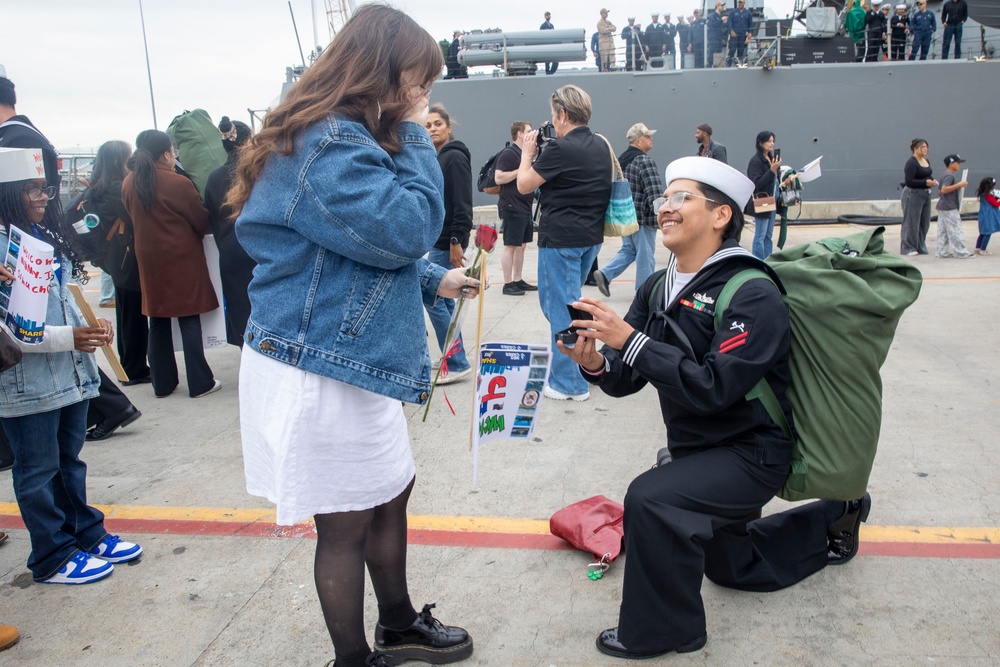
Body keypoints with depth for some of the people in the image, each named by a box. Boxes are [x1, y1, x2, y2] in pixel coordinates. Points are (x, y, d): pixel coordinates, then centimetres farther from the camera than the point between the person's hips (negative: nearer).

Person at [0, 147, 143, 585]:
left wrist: (93, 325, 3)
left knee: (69, 461, 20)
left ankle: (86, 533, 34)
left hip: (71, 372, 8)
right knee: (38, 471, 7)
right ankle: (53, 557, 21)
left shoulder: (46, 236, 11)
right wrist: (68, 337, -23)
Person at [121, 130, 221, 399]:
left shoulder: (129, 183, 1)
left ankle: (162, 383, 18)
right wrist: (194, 235, 15)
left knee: (157, 321, 11)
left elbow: (133, 216, 12)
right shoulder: (178, 183, -16)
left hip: (148, 258, 5)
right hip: (181, 257, -5)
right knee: (189, 320, 0)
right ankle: (200, 383, 5)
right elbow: (201, 220, -6)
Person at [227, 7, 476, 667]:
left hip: (349, 361, 11)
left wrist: (433, 280, 19)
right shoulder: (329, 144, -20)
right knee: (347, 524, 6)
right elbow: (407, 229, -23)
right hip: (322, 371, -11)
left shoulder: (341, 136, 16)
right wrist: (414, 134, -12)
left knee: (393, 491, 21)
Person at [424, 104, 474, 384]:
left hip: (448, 242, -10)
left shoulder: (455, 157, -12)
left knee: (433, 298, -8)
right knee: (444, 299, 12)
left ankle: (456, 363, -2)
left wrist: (456, 242, -24)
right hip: (438, 240, 10)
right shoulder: (437, 158, 16)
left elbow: (463, 204, -20)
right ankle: (453, 358, 21)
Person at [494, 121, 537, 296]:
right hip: (512, 208, -9)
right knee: (510, 246, -5)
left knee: (521, 245, 11)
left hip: (525, 207, 9)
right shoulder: (508, 153, -11)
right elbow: (499, 178, -20)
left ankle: (518, 281, 18)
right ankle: (508, 284, -1)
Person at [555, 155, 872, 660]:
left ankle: (662, 629, -6)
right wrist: (595, 364, -27)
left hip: (750, 452, -8)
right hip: (692, 448, 8)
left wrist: (630, 340, -37)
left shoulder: (753, 295, -25)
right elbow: (628, 378, -5)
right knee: (731, 568, 27)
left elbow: (714, 388, -34)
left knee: (651, 499, -32)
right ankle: (835, 515, 49)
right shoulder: (657, 288, -4)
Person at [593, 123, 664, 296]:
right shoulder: (645, 162, -16)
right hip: (643, 217, -8)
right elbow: (654, 192, -23)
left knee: (628, 249, 20)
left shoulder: (621, 160, 11)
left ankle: (605, 274, 4)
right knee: (645, 256, 3)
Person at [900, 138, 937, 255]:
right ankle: (908, 248, 4)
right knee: (912, 222, -4)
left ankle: (920, 247, 20)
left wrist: (932, 181, 4)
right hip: (913, 194, -9)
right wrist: (925, 183, -23)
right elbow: (909, 181, -20)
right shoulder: (911, 163, -13)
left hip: (926, 194, 9)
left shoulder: (926, 162, 14)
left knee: (925, 222, 10)